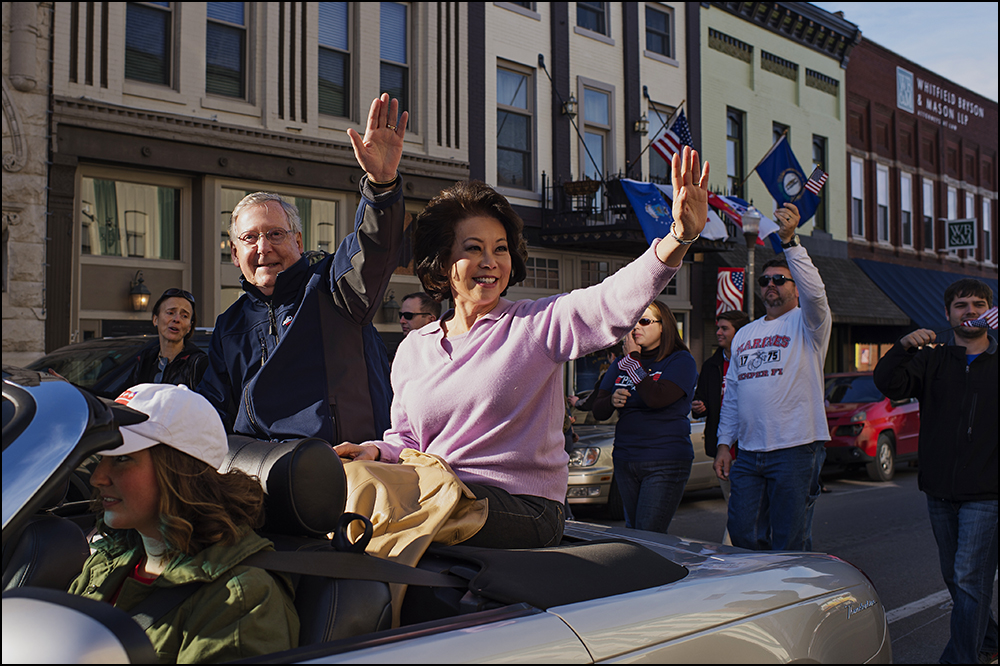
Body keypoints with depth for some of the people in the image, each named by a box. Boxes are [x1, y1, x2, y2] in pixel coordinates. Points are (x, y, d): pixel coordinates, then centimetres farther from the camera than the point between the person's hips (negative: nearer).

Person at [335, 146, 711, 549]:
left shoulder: (539, 323, 3)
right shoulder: (413, 349, 16)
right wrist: (377, 451, -2)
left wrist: (679, 237, -29)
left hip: (522, 505, -4)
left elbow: (614, 304, -14)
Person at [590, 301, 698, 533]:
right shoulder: (622, 364, 13)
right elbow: (598, 412, 11)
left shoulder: (680, 361, -4)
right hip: (625, 460, 6)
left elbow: (656, 398, -22)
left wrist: (633, 358, -14)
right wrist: (612, 400, -11)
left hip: (665, 463, -6)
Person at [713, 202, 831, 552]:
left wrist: (790, 241, -29)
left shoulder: (807, 323, 1)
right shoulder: (744, 334, 19)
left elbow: (814, 292, -22)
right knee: (743, 536, 5)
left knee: (790, 545, 0)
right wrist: (724, 443, 13)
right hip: (748, 453, 6)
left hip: (796, 449, -5)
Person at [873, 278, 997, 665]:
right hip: (940, 490, 3)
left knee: (969, 579, -8)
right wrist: (903, 347, -25)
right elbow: (889, 384, -8)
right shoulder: (933, 361, 8)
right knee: (955, 577, 14)